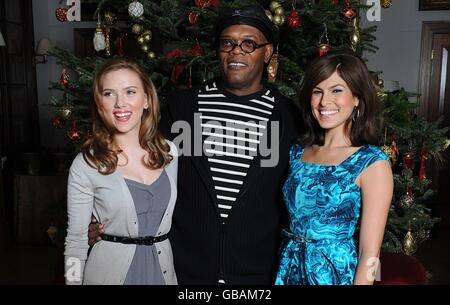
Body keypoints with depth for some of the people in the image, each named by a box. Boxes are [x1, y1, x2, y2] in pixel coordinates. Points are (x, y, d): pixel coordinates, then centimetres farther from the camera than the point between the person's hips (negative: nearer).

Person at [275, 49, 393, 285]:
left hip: (335, 272, -4)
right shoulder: (297, 152, 0)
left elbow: (369, 253, -13)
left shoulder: (373, 163, -13)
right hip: (289, 269, 4)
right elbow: (288, 218, 6)